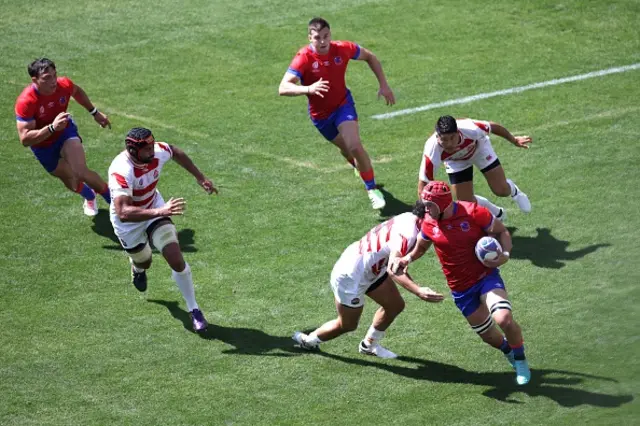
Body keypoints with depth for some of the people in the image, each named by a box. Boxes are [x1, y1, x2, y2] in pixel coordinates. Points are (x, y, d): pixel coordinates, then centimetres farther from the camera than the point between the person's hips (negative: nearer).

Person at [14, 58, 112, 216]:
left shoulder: (64, 85, -25)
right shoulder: (25, 102, -37)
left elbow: (77, 91, 3)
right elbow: (25, 139, -39)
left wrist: (95, 112, 8)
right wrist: (52, 127, -50)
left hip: (66, 132, 1)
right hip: (43, 146, -1)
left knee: (81, 172, -20)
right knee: (70, 180, 14)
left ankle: (112, 199, 4)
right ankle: (89, 196, 49)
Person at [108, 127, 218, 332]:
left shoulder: (158, 152, -24)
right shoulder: (121, 171, -40)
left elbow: (177, 153, 3)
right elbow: (123, 213, -50)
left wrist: (200, 177, 9)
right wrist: (160, 211, -58)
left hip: (155, 209, 3)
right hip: (128, 223, -3)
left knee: (177, 261, -11)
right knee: (144, 262, 21)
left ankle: (194, 309, 7)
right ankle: (138, 266, 62)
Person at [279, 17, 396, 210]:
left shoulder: (343, 49, -19)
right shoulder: (304, 58, -27)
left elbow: (369, 57, 2)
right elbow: (283, 88, -37)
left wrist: (384, 85, -3)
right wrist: (309, 89, -54)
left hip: (343, 105, 0)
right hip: (320, 114, 0)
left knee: (354, 147, -21)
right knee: (345, 148, 19)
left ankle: (372, 190, -4)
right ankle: (360, 167, 55)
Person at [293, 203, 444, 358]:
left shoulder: (409, 217, -9)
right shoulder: (408, 233, -35)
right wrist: (418, 291, -54)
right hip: (350, 276, -9)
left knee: (395, 305, 13)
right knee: (348, 325, 12)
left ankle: (369, 345, 33)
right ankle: (307, 341, 37)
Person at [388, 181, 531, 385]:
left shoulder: (474, 213, -17)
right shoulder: (429, 223, -7)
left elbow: (502, 231, -4)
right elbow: (421, 247, 13)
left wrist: (505, 254, -22)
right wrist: (405, 259, -8)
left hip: (486, 276, -4)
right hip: (461, 290, 4)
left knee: (504, 319, -26)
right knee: (488, 334, 9)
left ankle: (520, 359, 2)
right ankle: (509, 350, 44)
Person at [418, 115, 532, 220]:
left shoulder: (471, 129, -43)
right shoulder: (432, 151, -43)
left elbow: (493, 127, -19)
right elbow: (422, 189, -35)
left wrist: (514, 140, -3)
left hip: (479, 149, -1)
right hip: (457, 162, 1)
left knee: (502, 190, -4)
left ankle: (513, 190, 36)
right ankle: (497, 213, 29)